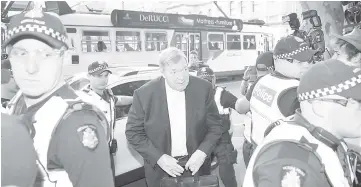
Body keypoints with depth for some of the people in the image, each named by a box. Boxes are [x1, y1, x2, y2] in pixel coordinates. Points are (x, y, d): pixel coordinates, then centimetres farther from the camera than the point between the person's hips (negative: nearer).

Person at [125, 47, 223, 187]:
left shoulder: (203, 88, -10)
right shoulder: (144, 94, -14)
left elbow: (215, 126, -3)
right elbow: (133, 132, -8)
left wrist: (202, 152, -17)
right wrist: (159, 157, -17)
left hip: (196, 165, 1)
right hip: (160, 168, -1)